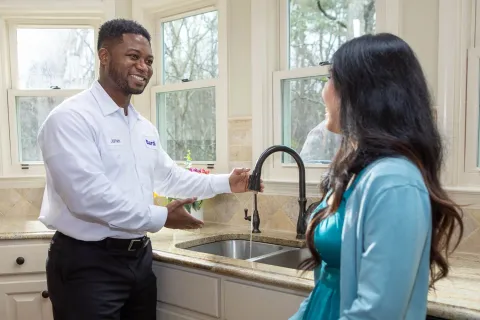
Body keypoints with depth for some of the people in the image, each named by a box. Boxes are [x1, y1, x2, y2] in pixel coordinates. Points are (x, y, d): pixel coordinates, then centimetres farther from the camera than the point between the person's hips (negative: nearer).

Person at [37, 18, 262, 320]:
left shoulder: (145, 126, 10)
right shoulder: (71, 118, -17)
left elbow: (169, 176, 21)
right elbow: (88, 196, -26)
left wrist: (225, 183, 14)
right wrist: (159, 218, -20)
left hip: (139, 257, 8)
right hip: (88, 262, -7)